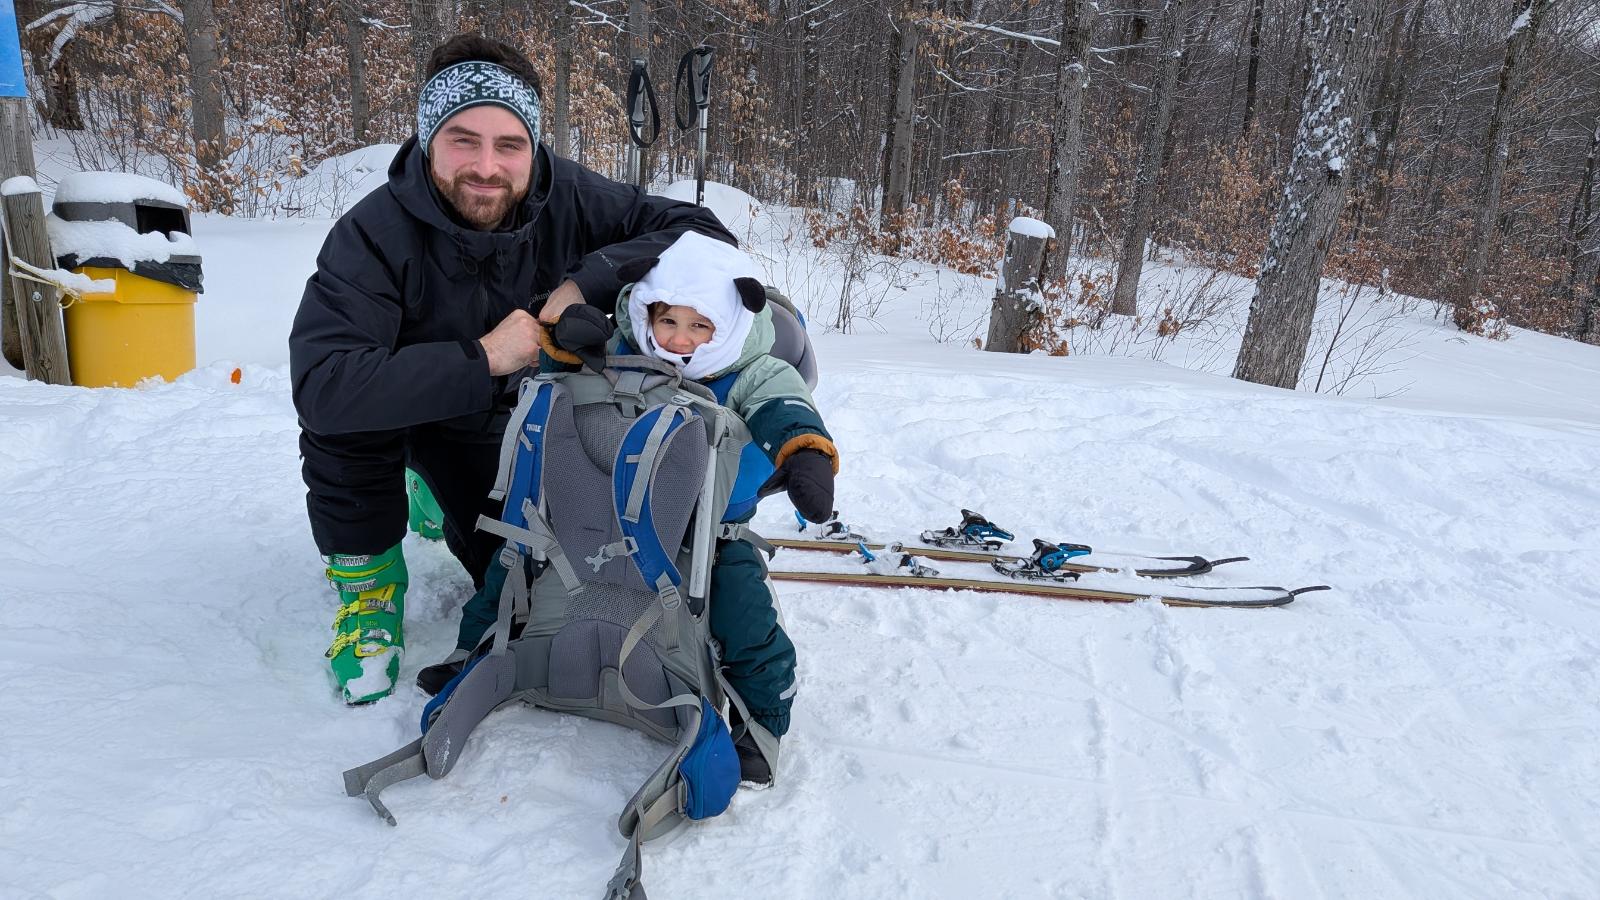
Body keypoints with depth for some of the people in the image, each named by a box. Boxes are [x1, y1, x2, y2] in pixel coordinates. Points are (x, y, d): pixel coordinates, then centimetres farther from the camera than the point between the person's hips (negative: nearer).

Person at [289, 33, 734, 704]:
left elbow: (706, 235, -27)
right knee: (342, 409, -36)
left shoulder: (566, 199, -27)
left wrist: (588, 279, -40)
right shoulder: (375, 233, -34)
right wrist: (480, 358, -46)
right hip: (409, 413, -2)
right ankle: (367, 577, -8)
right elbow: (319, 385, -44)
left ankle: (445, 506, 37)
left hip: (505, 420, 3)